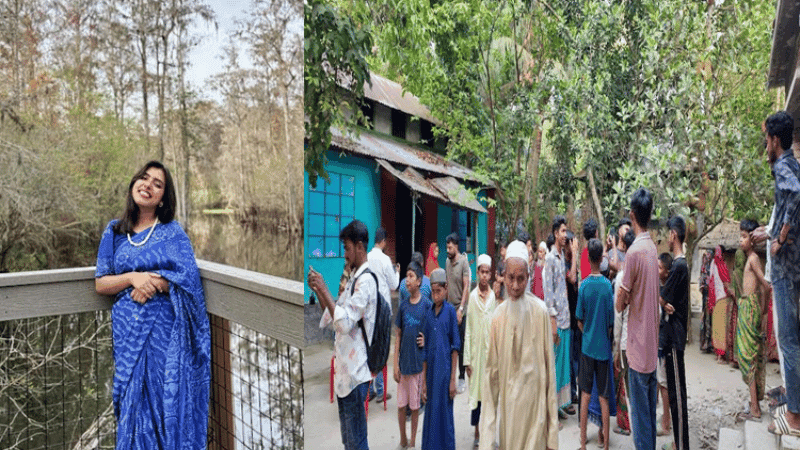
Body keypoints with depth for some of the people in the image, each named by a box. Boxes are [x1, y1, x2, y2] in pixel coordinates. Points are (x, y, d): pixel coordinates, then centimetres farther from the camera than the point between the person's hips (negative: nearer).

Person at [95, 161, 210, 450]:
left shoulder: (172, 232, 1)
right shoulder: (114, 231, 9)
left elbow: (188, 279, -7)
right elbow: (100, 284, 6)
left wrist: (151, 283, -15)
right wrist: (133, 278, -12)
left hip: (165, 328, -2)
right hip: (128, 330, 3)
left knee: (166, 398, 2)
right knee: (133, 400, 7)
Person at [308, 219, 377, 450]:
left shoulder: (366, 281, -17)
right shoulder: (353, 279, 13)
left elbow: (345, 322, -25)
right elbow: (334, 319, 16)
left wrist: (324, 289, -20)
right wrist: (318, 291, 4)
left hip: (355, 375, -9)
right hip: (343, 372, 9)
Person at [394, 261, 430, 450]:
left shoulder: (427, 305, -9)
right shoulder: (403, 306, 0)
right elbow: (398, 335, 3)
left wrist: (426, 339, -17)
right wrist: (395, 364, 0)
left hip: (419, 363, -3)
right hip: (403, 363, 3)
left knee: (415, 405, 10)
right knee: (401, 404, 11)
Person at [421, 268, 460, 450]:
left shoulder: (450, 311, -3)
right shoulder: (429, 312, 9)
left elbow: (455, 346, -4)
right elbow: (425, 348, 10)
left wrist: (453, 379, -8)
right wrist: (424, 381, 9)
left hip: (445, 370, -4)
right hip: (431, 371, 4)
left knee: (444, 414, 4)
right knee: (430, 414, 11)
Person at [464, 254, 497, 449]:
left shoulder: (494, 296, 1)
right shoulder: (472, 297, -5)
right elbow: (468, 330, -3)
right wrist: (467, 359, -4)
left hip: (491, 349, 2)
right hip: (476, 350, -2)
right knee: (476, 389, 7)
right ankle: (477, 432, 23)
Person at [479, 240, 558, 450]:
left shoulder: (540, 311, -9)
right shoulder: (499, 315, -3)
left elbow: (549, 363, -3)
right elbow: (492, 369, 1)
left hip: (534, 399, -2)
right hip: (507, 401, 2)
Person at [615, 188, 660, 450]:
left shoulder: (634, 251, -19)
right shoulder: (653, 248, 4)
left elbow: (620, 304, -13)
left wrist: (622, 298, 5)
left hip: (638, 345, -8)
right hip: (653, 342, 8)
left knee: (640, 413, 3)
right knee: (650, 410, 19)